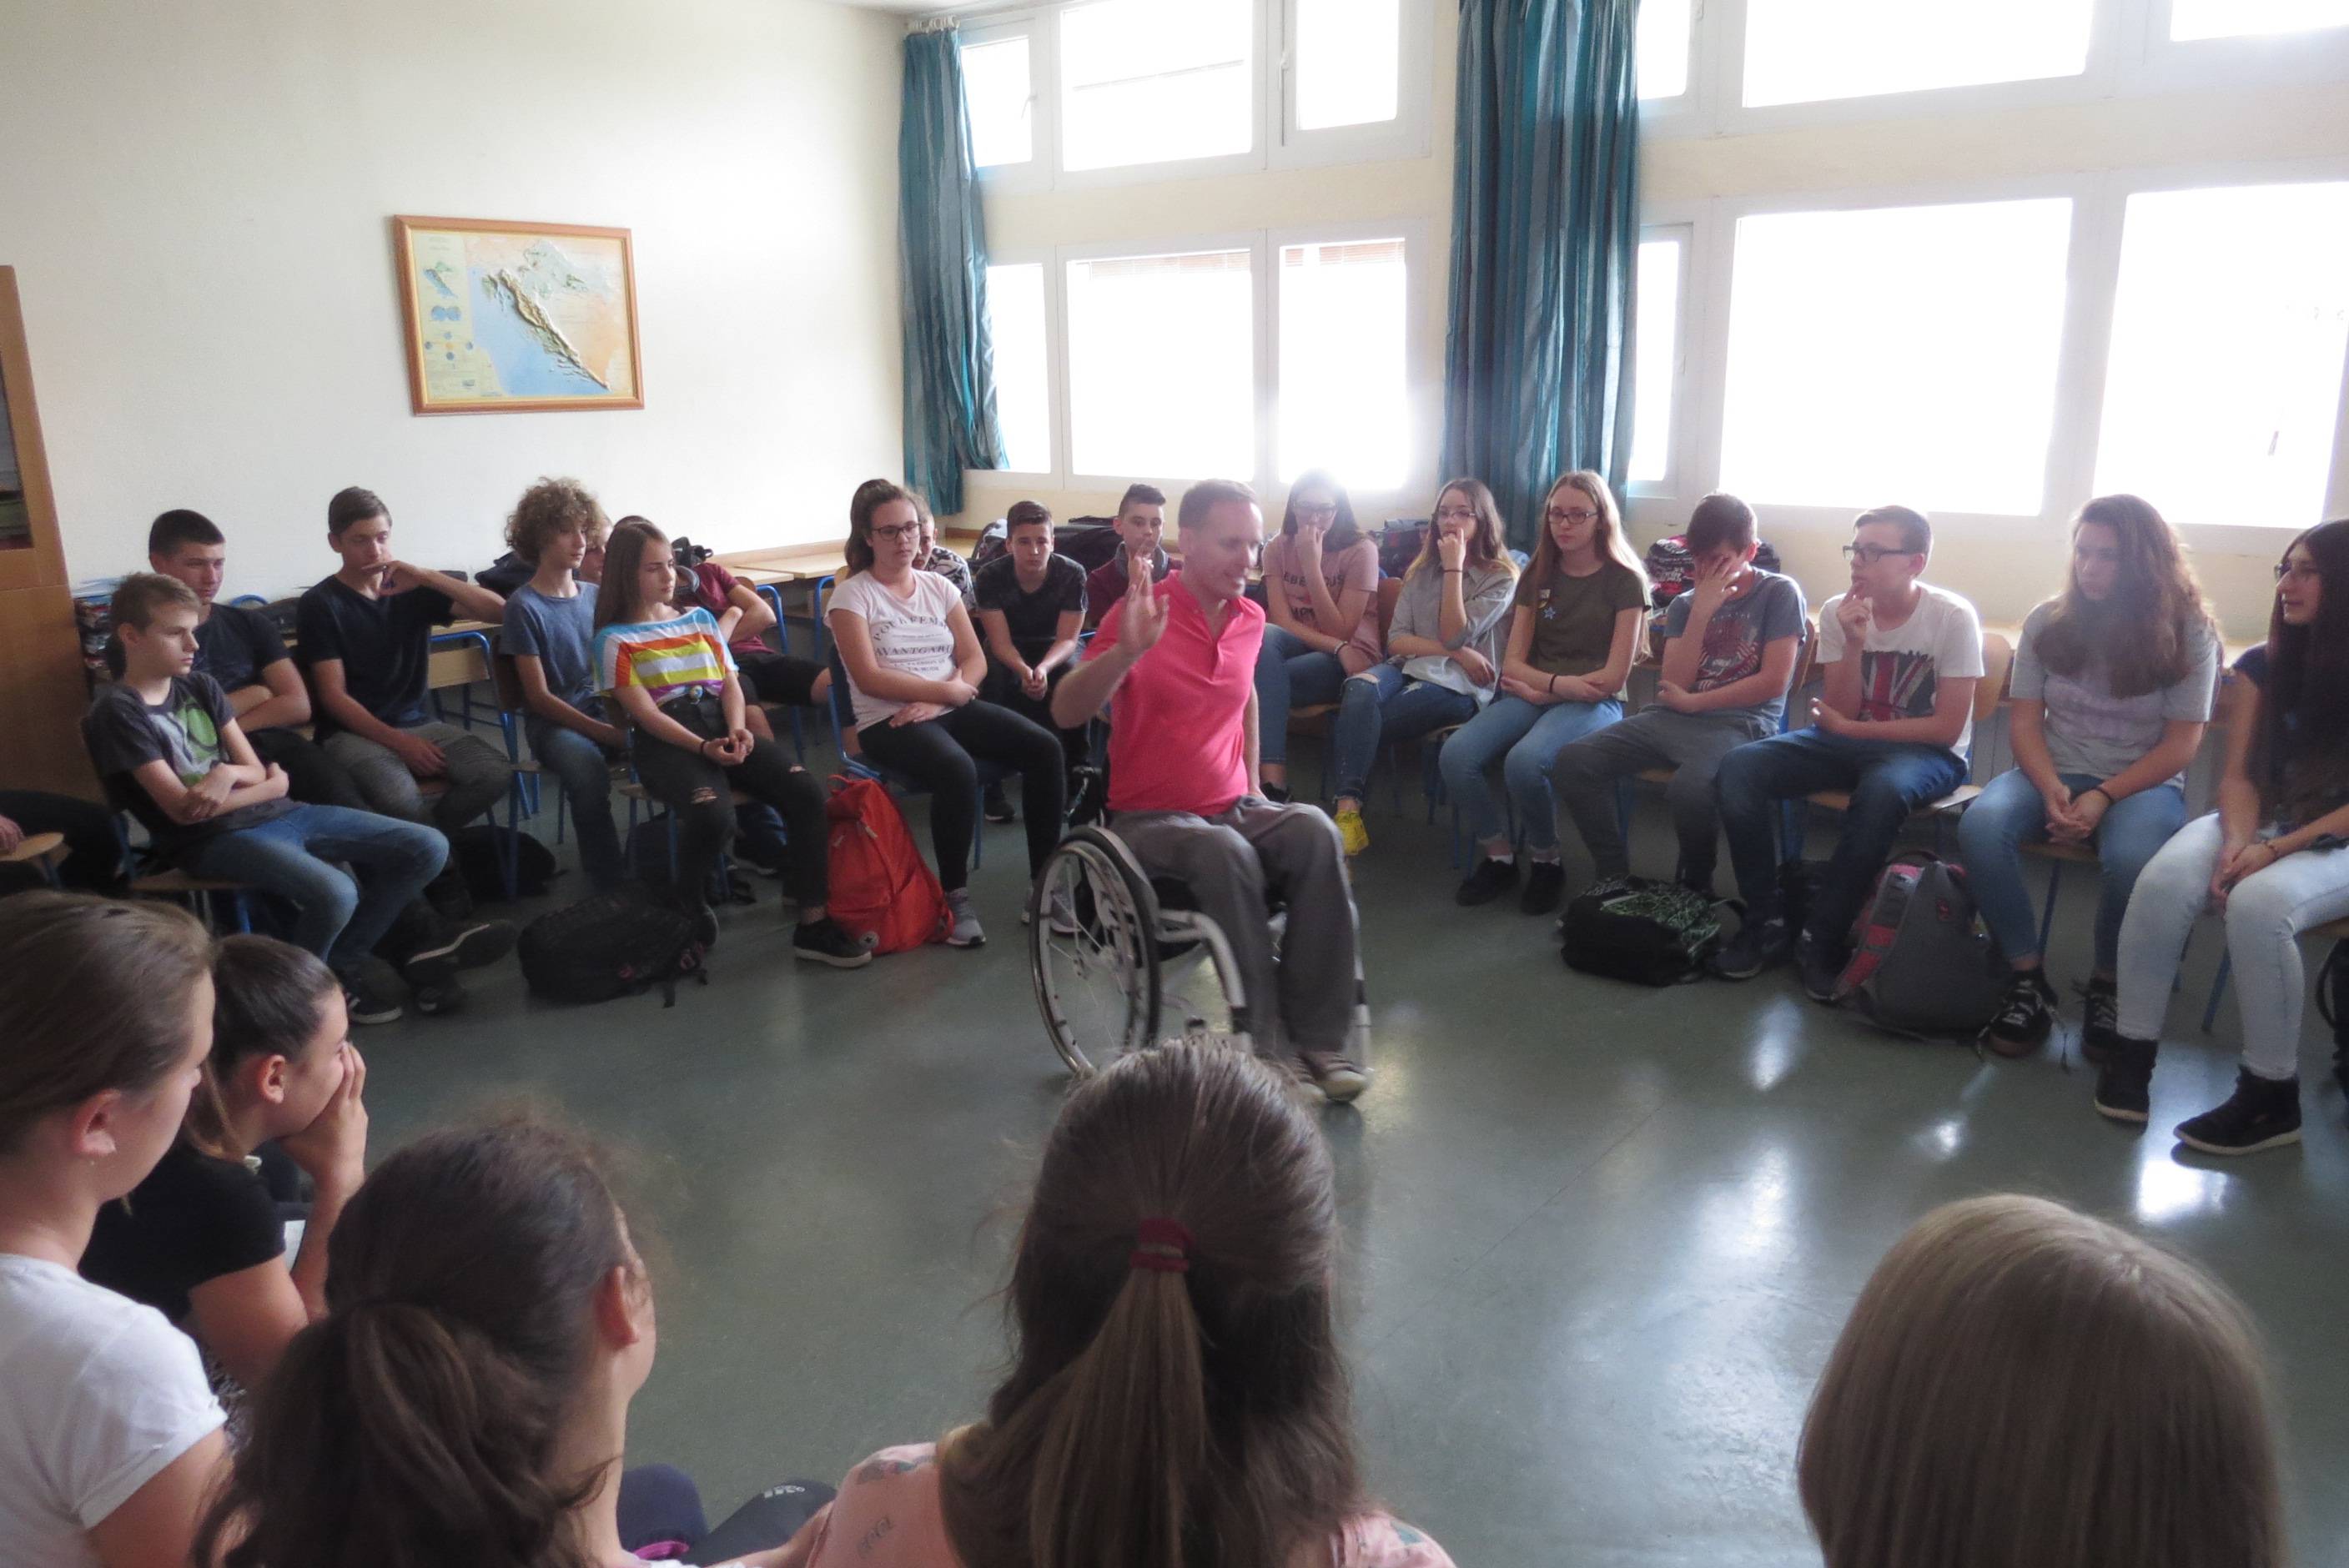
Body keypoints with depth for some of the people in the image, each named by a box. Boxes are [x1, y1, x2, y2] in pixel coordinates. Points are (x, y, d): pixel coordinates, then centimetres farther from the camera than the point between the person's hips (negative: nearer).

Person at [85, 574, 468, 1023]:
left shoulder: (201, 687, 13)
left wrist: (228, 773, -14)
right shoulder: (118, 711, -8)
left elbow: (256, 772, 9)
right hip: (210, 838, -7)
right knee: (334, 894, -35)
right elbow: (183, 809, -13)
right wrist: (267, 784, -4)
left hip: (273, 815, 8)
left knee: (428, 848, -3)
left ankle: (341, 960, 8)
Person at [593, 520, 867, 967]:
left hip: (721, 727, 5)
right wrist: (704, 747, -18)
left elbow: (731, 684, 15)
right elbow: (644, 711, -4)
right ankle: (688, 898, -2)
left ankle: (813, 922, -20)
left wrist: (737, 730, -8)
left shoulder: (700, 619, 24)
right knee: (713, 814, -36)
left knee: (806, 791, -22)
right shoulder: (615, 640, 9)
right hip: (665, 740, -5)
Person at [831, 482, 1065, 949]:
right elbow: (869, 678, -11)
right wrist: (946, 690, -11)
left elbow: (975, 661, 7)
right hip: (888, 721, -5)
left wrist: (936, 701, -12)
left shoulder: (939, 587, 13)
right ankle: (956, 897, -20)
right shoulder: (852, 595, -1)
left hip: (952, 708, 5)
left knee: (1044, 748, -17)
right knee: (957, 770, -36)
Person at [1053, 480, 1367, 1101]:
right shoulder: (1142, 612, -10)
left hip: (1233, 808, 5)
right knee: (1226, 855, -37)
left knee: (1315, 832, -26)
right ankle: (1263, 1047, -26)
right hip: (1150, 817, -5)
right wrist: (1126, 650, -36)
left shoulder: (1250, 619, 9)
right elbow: (1065, 712, -20)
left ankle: (1318, 1037, -21)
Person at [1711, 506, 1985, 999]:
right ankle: (1767, 922, -12)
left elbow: (1947, 728, -13)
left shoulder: (1953, 617, -12)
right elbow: (1841, 712, -4)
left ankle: (1822, 939, -24)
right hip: (1848, 741, 4)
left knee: (1882, 789, -40)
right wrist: (1854, 645, -19)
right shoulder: (1838, 612, -2)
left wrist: (1849, 728, -13)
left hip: (1926, 752, -4)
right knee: (1739, 767, -20)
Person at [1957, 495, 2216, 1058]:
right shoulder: (2047, 621, 3)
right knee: (1980, 827, -31)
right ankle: (2029, 980, -17)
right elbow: (2024, 721, 0)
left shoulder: (2188, 633, -3)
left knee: (2131, 860, -37)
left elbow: (2182, 744, -6)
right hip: (2054, 775, 2)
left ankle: (2109, 987, -8)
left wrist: (2104, 797, -19)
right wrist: (2051, 789, -18)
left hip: (2143, 784, -2)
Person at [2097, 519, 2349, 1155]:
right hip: (2260, 823, 4)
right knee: (2162, 881, -29)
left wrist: (2276, 850, -21)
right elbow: (2238, 775, 3)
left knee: (2258, 902, -36)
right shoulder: (2263, 665, 7)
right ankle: (2131, 1054, -19)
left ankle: (2272, 1096, -21)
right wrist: (2239, 840, -17)